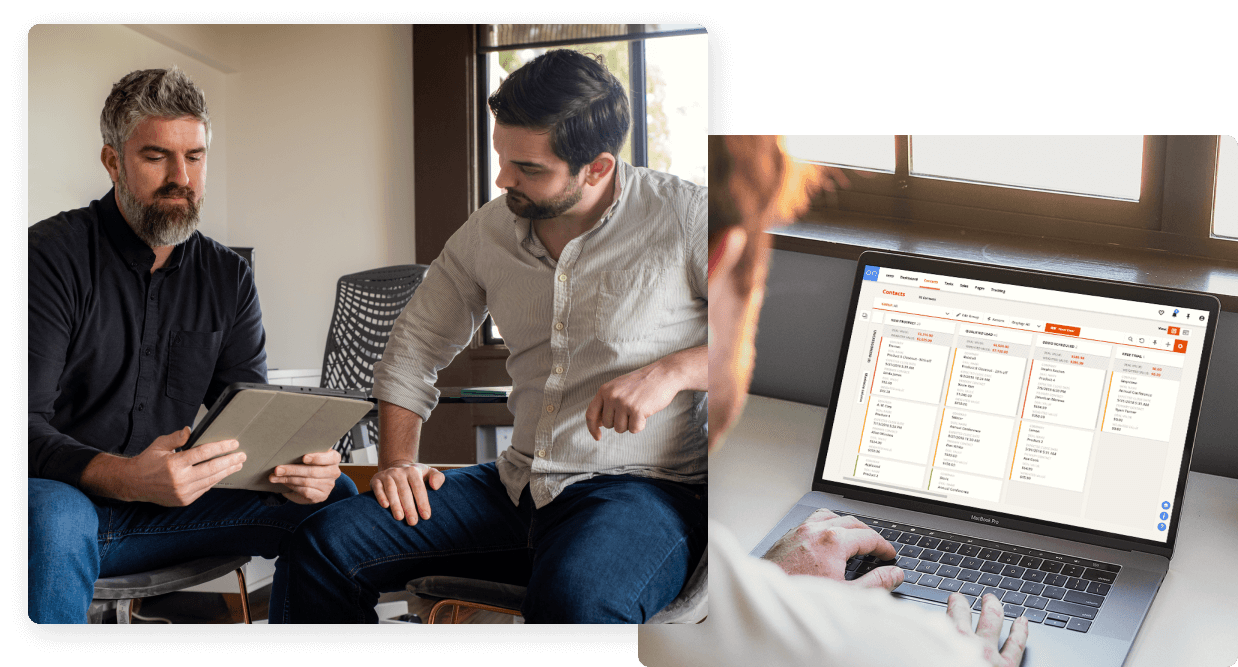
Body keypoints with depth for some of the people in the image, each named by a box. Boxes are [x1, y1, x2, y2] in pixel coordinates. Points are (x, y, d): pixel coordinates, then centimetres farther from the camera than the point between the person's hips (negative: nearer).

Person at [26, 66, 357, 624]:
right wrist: (127, 478, -38)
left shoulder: (228, 279, 8)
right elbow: (26, 426, -19)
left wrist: (296, 467, -20)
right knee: (52, 516, -40)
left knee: (333, 498, -11)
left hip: (169, 504, 5)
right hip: (67, 498, -5)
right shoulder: (50, 257, -10)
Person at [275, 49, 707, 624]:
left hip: (643, 490, -6)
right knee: (325, 545, -9)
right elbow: (412, 349, 20)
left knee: (574, 600, -41)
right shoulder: (489, 231, 10)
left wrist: (670, 370, -22)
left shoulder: (682, 216, -7)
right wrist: (398, 460, 5)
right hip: (516, 488, 6)